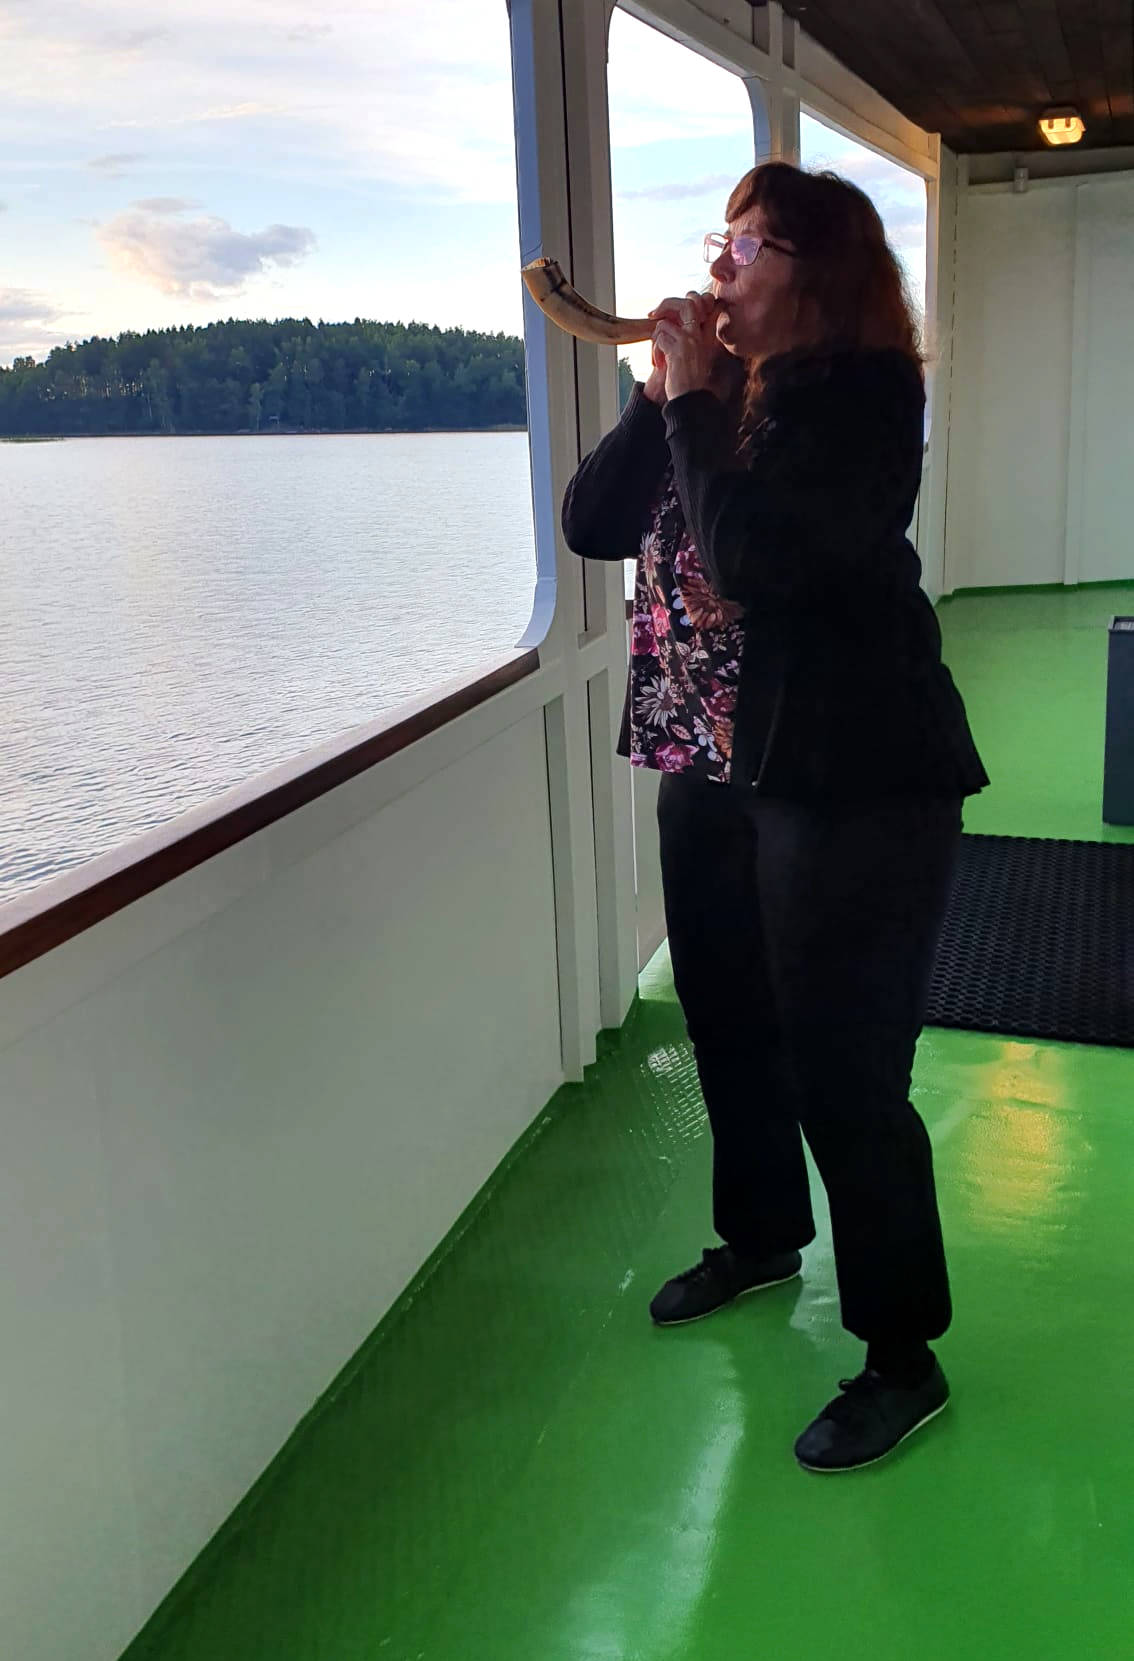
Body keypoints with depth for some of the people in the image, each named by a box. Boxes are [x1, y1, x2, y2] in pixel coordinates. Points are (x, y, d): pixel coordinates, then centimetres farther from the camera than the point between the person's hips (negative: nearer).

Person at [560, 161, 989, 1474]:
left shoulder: (861, 395, -13)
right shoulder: (715, 387, 10)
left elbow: (760, 557, -27)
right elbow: (592, 525, 5)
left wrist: (696, 401, -17)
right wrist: (660, 393, -5)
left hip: (851, 783, -8)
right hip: (711, 768, 9)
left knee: (844, 1072, -3)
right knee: (731, 1028, 21)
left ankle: (903, 1358, 15)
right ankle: (761, 1239, 45)